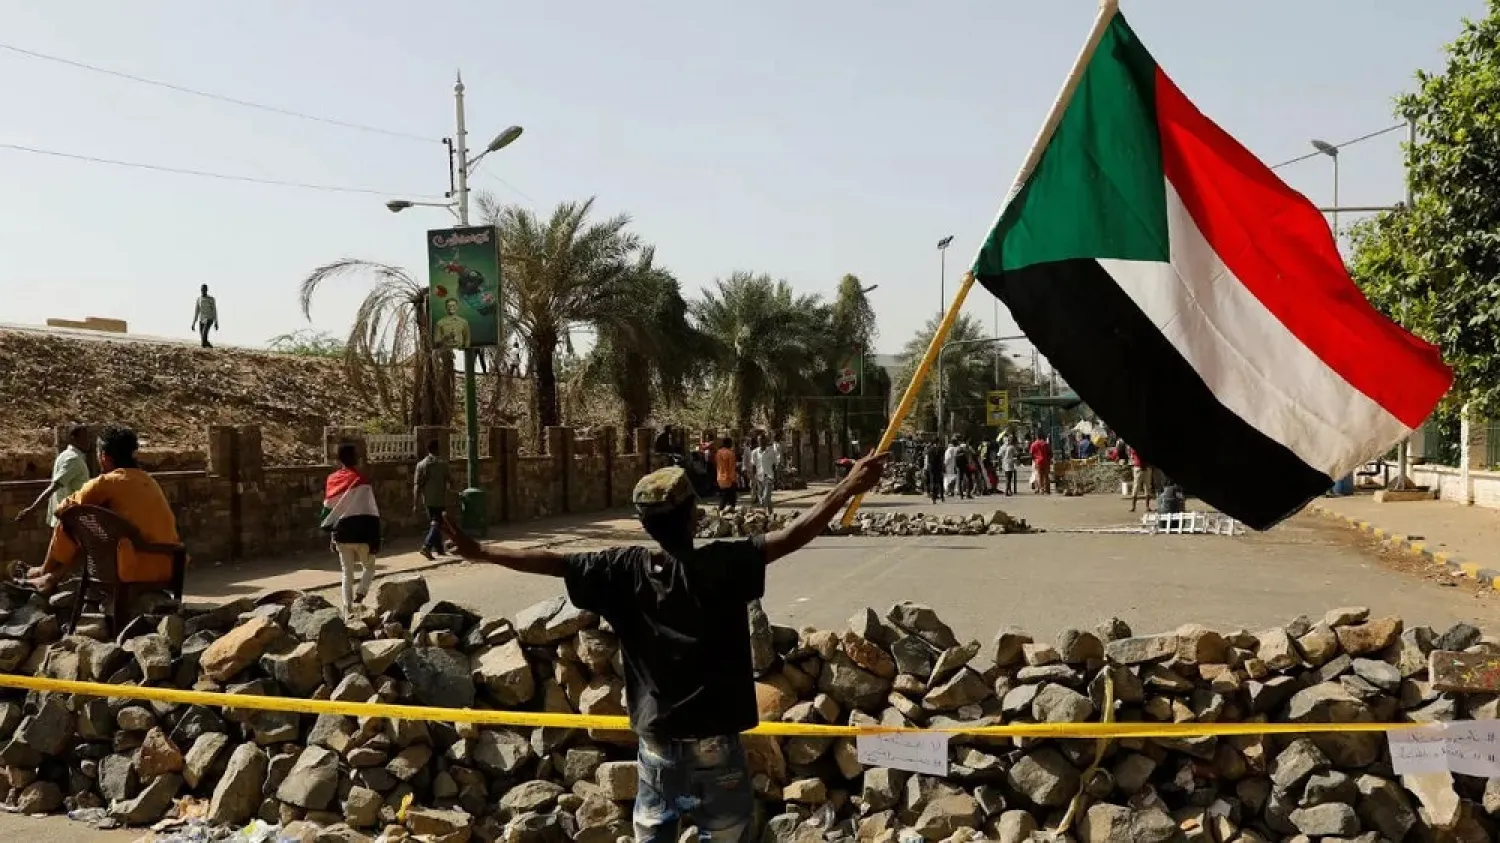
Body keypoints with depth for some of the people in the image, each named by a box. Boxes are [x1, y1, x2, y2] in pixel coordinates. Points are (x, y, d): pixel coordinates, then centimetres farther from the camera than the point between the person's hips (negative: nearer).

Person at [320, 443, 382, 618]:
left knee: (347, 573, 12)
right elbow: (372, 513, -11)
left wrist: (332, 535, 17)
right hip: (361, 535, -4)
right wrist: (375, 540, -7)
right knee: (369, 566, 17)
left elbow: (327, 511, 9)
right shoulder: (362, 481, -11)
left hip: (342, 535, 4)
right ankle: (359, 594, -6)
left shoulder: (331, 481, 4)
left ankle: (348, 611, 11)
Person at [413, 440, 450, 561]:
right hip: (440, 499, -4)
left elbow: (417, 485, -1)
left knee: (433, 523, 17)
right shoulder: (443, 463, -6)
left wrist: (416, 503, 1)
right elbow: (448, 481, -3)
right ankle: (426, 546, -23)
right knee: (436, 524, -5)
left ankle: (438, 548, 24)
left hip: (427, 500, 4)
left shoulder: (421, 464, 3)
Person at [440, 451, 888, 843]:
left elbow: (550, 562, -4)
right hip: (714, 743, -3)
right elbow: (791, 536, -20)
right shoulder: (721, 565, -17)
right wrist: (848, 487, -14)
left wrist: (478, 552, 8)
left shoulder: (623, 569, -7)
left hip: (656, 742, 3)